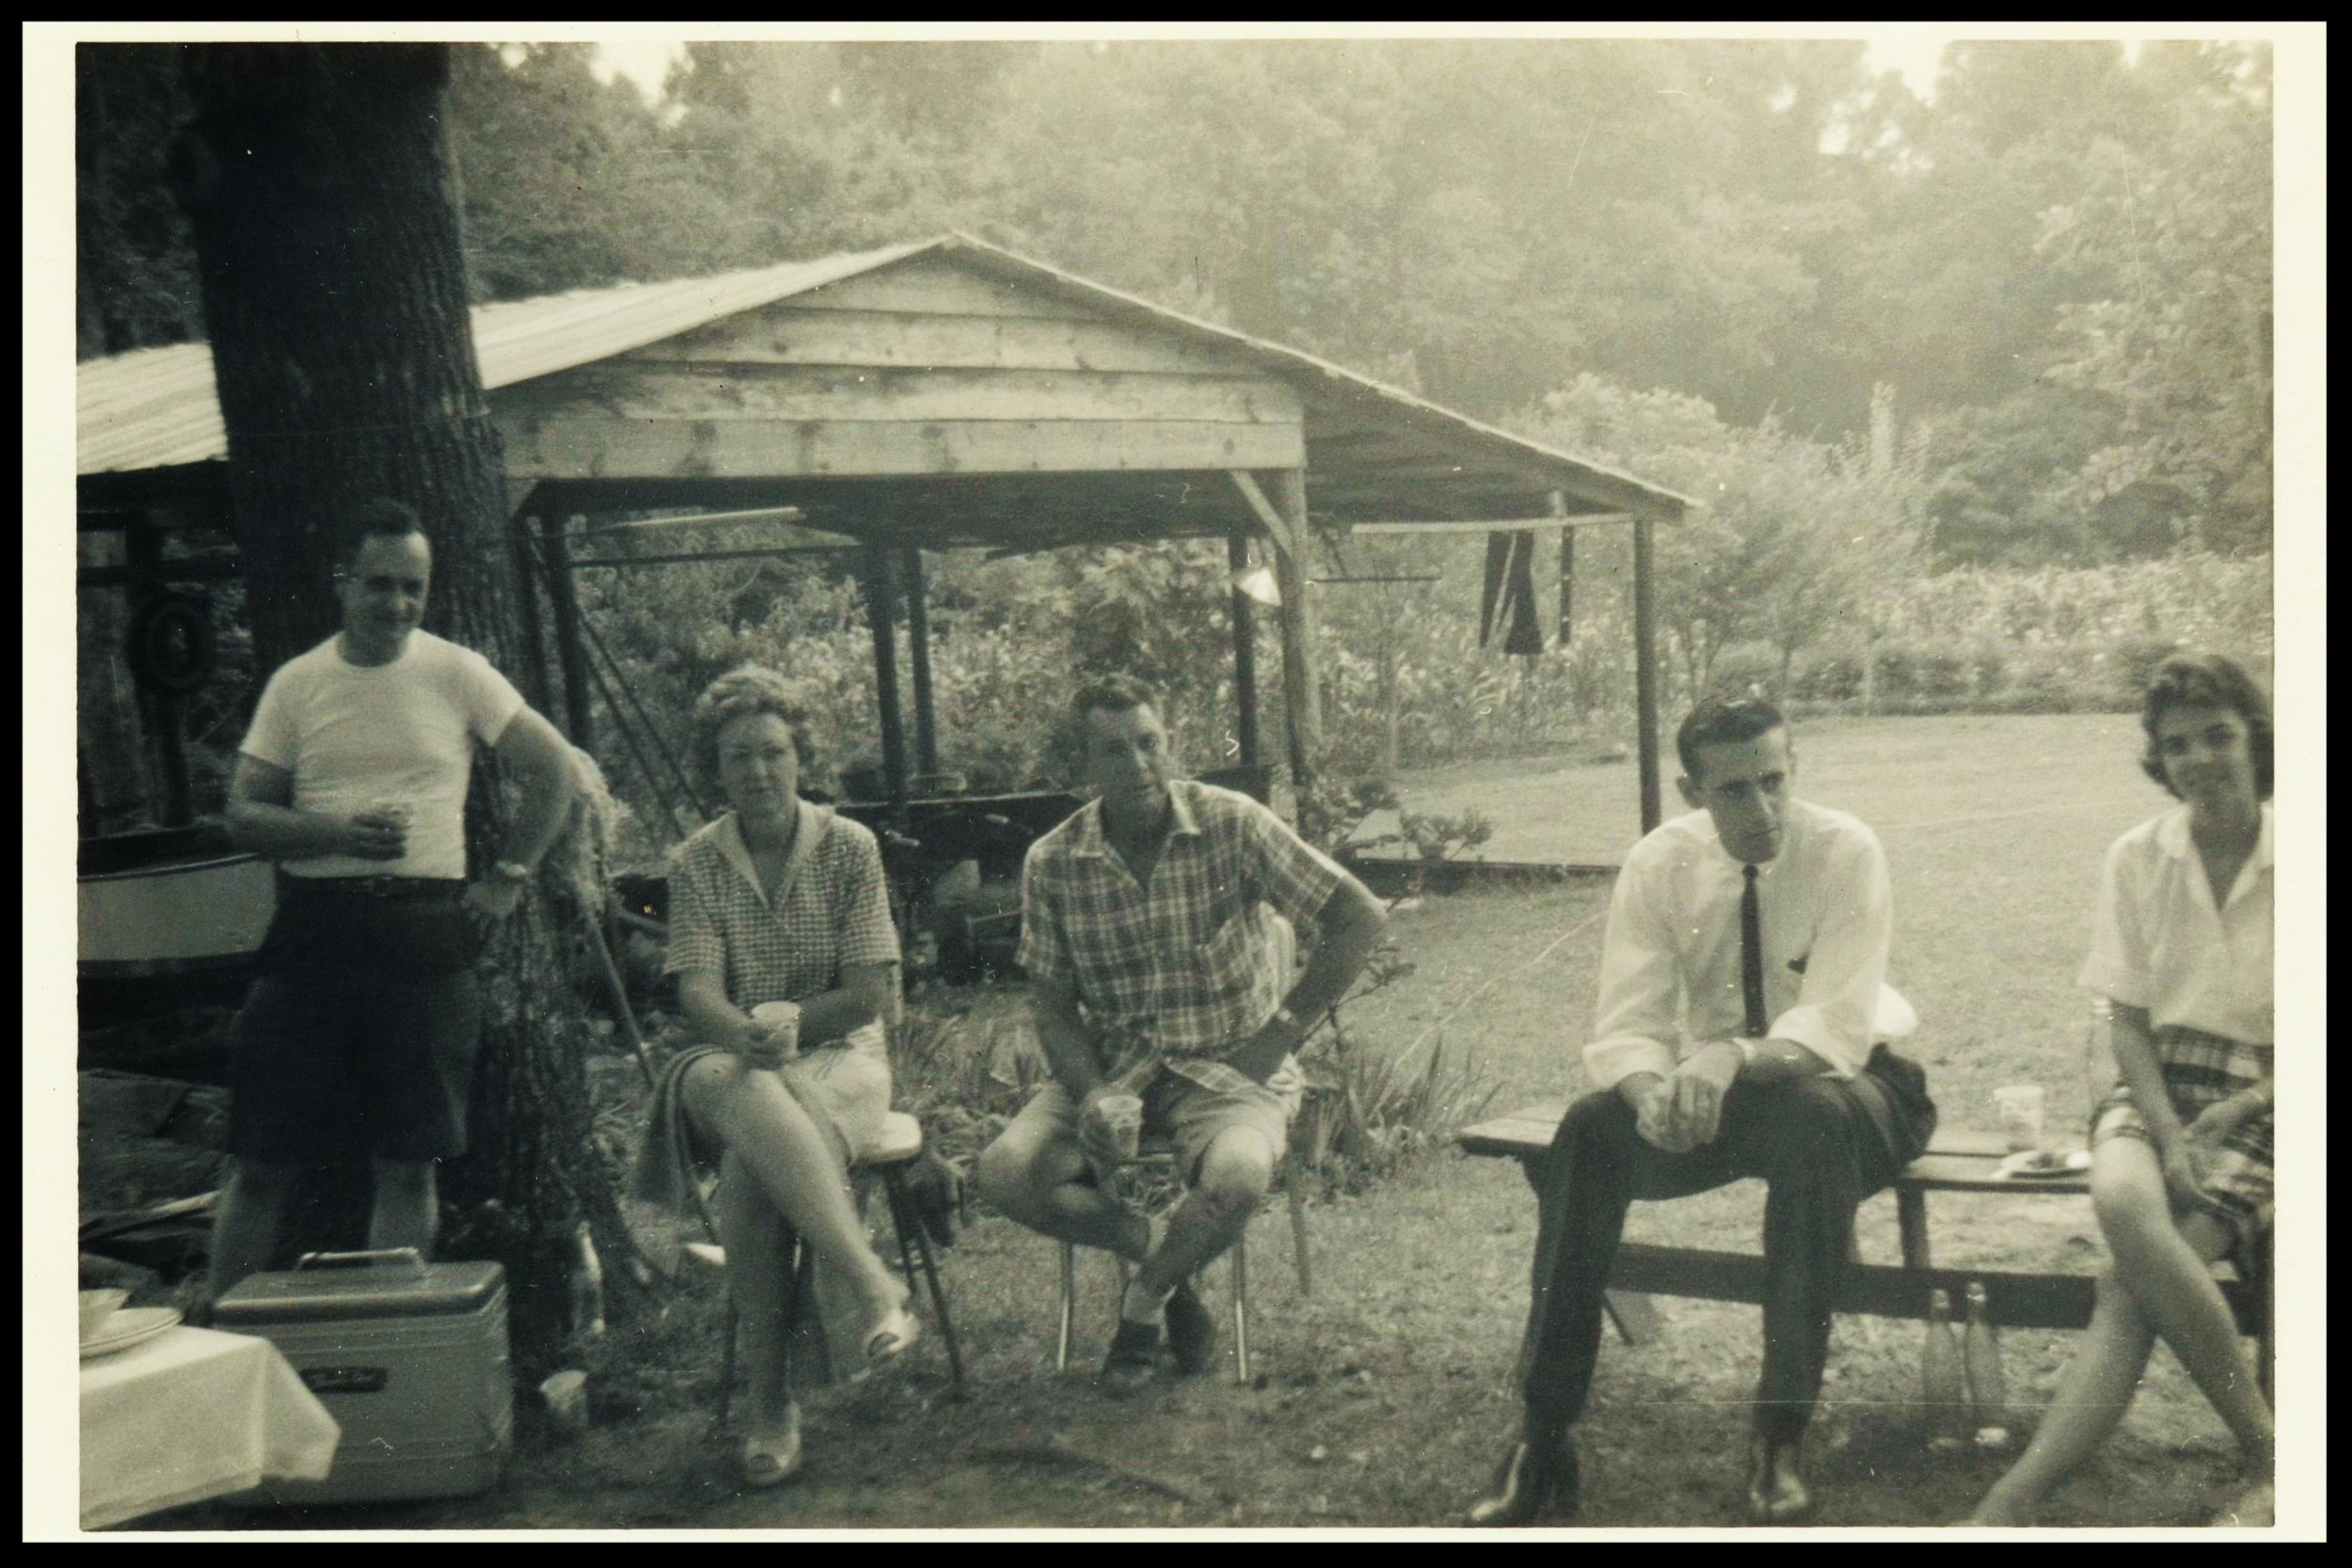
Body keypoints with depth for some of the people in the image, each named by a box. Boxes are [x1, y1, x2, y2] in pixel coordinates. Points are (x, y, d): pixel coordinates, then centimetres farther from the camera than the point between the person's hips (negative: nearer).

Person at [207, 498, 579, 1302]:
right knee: (263, 1160, 3)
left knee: (409, 1165, 3)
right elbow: (243, 815, 5)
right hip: (312, 927, 1)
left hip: (425, 928, -1)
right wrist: (338, 833, -12)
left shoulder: (457, 674, 3)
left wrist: (507, 878, 3)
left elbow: (554, 772, 7)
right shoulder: (296, 683, 7)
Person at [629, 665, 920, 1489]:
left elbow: (872, 991, -2)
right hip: (733, 1067, 1)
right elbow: (699, 996, -6)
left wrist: (789, 1020, -17)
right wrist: (750, 1036, -27)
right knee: (744, 1097, -38)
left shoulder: (848, 848, 1)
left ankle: (772, 1399, -31)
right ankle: (873, 1284, -43)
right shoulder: (696, 864, 5)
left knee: (752, 1170, -34)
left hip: (841, 1058, -1)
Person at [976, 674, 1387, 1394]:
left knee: (1236, 1177, -34)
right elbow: (1053, 1006, 2)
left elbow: (1359, 919, -9)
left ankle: (1146, 1296, 1)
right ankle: (1160, 1252, 5)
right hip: (1113, 1065, 2)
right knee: (1007, 1172, -24)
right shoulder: (1052, 863, -3)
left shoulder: (1232, 825, -10)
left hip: (1226, 1065, -2)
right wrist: (1096, 1096, -17)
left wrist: (1282, 1032, -10)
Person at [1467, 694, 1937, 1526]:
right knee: (1587, 1130, -27)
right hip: (1706, 1086, 3)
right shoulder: (1659, 863, -8)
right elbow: (1627, 1028, -12)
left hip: (1837, 1088, -3)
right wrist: (1650, 1089, -36)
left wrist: (1734, 1057, -46)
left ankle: (1780, 1438, -35)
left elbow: (1837, 1028, -26)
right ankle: (1543, 1437, -23)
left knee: (1811, 1118, -39)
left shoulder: (1846, 851, -17)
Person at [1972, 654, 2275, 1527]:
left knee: (2134, 1280, -27)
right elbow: (2128, 1020, 3)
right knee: (2125, 1202, -33)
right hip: (2158, 1087, 2)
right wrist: (2169, 1138, -13)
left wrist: (2227, 1119, -14)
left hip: (2263, 1100, -2)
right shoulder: (2138, 859, 5)